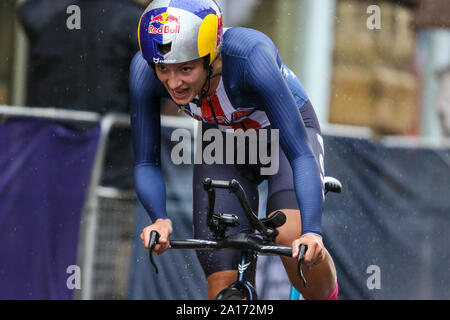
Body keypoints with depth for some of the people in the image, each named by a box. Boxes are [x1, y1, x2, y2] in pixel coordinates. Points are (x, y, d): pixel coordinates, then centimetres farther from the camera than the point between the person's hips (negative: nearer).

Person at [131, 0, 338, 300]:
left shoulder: (250, 56, -39)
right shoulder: (144, 70, -29)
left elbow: (301, 155, -39)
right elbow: (146, 163, -21)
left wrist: (312, 232, -53)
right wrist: (160, 219, -41)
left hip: (282, 132, -3)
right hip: (223, 145, 3)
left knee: (290, 237, -31)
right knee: (222, 285, -11)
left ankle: (327, 296, -2)